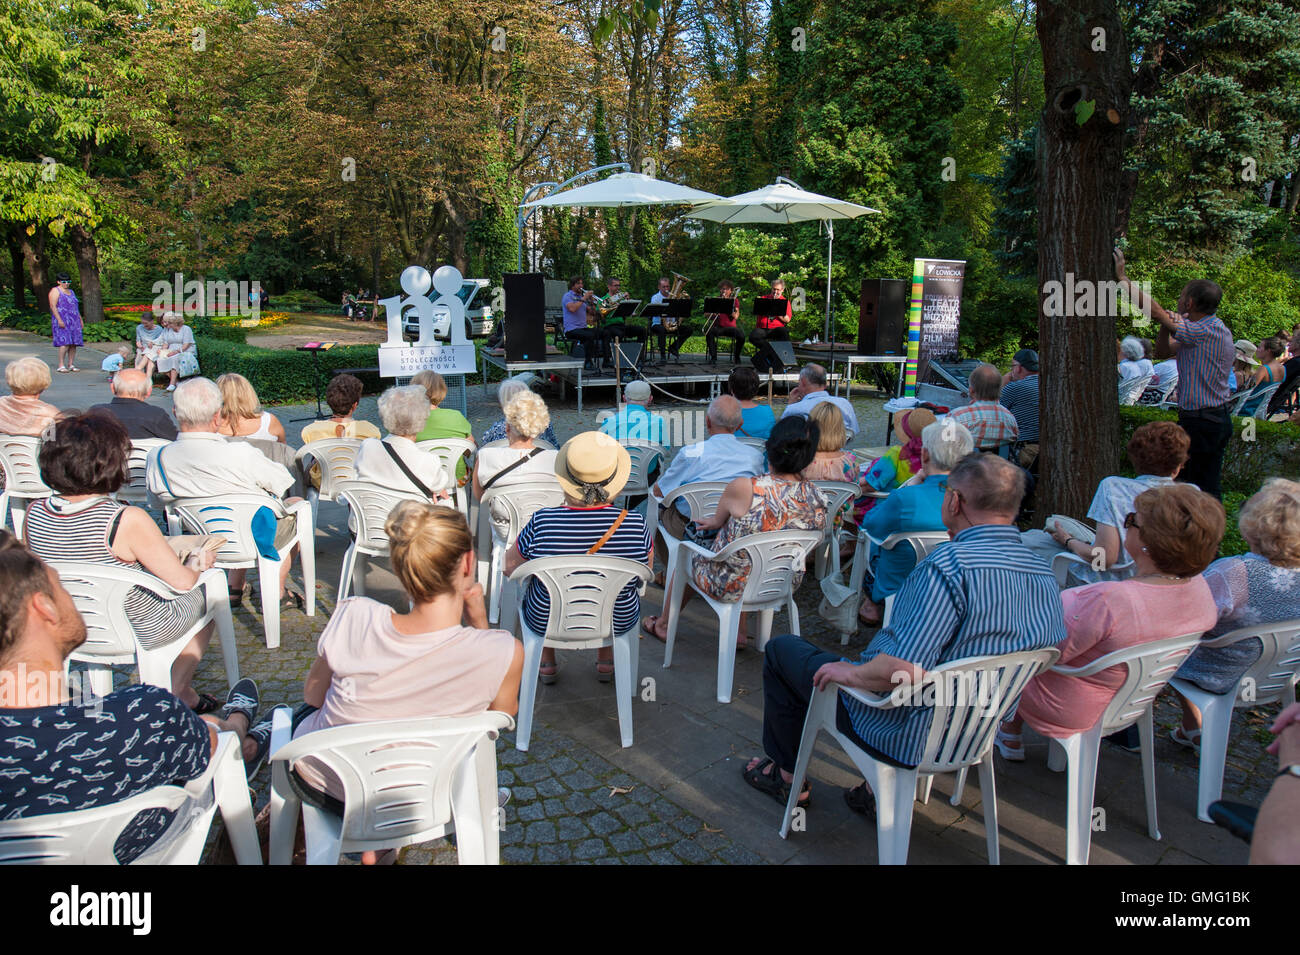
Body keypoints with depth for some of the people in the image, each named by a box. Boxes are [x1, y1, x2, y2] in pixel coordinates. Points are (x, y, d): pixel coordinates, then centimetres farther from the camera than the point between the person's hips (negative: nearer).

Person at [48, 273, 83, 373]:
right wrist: (59, 320, -19)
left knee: (73, 344, 1)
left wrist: (80, 319, 17)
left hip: (74, 321, 7)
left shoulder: (71, 292, 21)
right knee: (65, 343, -16)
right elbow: (53, 306, -10)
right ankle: (61, 366, -14)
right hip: (62, 321, -7)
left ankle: (71, 365, 6)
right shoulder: (55, 291, -2)